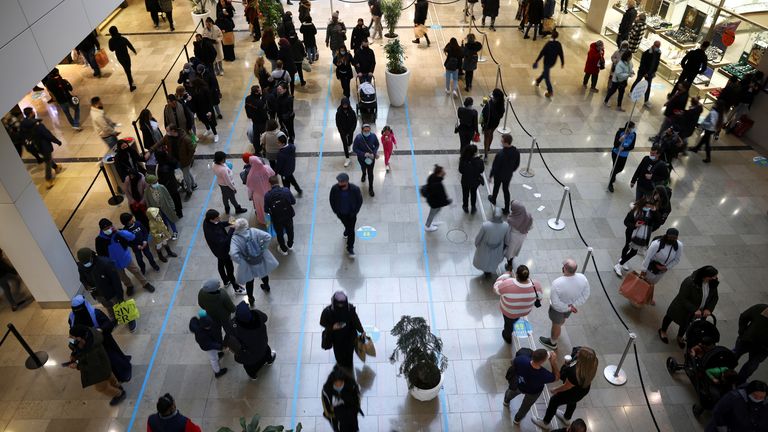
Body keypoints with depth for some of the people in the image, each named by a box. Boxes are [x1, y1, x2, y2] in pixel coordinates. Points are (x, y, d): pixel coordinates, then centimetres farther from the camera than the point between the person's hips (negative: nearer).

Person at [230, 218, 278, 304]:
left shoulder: (235, 239, -24)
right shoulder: (253, 231, -18)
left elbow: (233, 254, -35)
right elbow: (268, 236, -21)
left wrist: (242, 262, -19)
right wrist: (263, 248, -8)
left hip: (249, 264, -3)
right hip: (261, 259, 3)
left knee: (249, 281, 23)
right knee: (263, 273, 34)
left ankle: (251, 298, 41)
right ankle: (266, 287, 61)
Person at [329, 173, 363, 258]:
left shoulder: (355, 189, -29)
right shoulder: (334, 188, -25)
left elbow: (360, 201, -12)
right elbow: (331, 200, -6)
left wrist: (355, 212, -12)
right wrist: (336, 211, -5)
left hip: (351, 213, -1)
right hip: (341, 213, 2)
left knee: (351, 231, 5)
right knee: (347, 225, 24)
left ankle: (350, 248, 23)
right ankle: (347, 232, 61)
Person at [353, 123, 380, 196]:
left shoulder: (373, 136, -23)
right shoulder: (358, 138, -29)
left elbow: (377, 145, -6)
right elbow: (354, 149, -21)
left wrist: (374, 153, -22)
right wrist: (364, 154, -31)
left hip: (371, 158, 0)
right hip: (361, 158, 0)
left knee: (370, 172, 6)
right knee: (363, 168, 30)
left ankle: (371, 188, 25)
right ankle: (364, 175, 67)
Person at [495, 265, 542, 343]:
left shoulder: (508, 285, -42)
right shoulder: (536, 286, -32)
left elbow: (496, 287, -20)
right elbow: (539, 296, -10)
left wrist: (507, 273, -11)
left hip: (509, 311, -2)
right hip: (526, 310, 2)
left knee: (509, 323, 30)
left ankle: (507, 338, 57)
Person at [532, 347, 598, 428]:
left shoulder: (576, 374, -46)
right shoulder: (592, 362, -30)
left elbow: (566, 386, -26)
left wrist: (556, 390, -8)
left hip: (572, 393, -6)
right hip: (583, 388, 6)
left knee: (554, 401, 21)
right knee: (572, 402, 35)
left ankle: (545, 423, 48)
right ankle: (566, 418, 66)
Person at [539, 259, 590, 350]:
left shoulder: (557, 283, -42)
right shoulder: (582, 278, -28)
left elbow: (555, 303, -32)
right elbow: (585, 295, -14)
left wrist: (568, 308, -19)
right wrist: (573, 305, -17)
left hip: (558, 308, -4)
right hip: (571, 306, 4)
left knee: (556, 325, 24)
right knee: (563, 319, 35)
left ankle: (552, 343, 50)